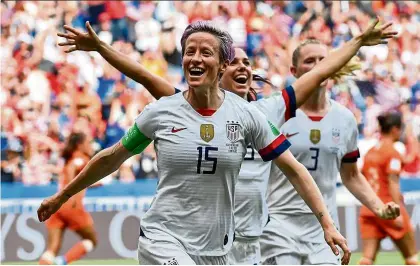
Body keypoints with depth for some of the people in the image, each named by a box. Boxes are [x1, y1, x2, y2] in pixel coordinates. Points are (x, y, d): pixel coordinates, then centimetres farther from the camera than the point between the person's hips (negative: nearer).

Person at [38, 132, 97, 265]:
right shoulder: (81, 158, 2)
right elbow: (70, 169, -18)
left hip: (56, 206, 7)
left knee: (53, 248, -3)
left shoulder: (71, 159, 27)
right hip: (71, 205, -7)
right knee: (91, 240, 9)